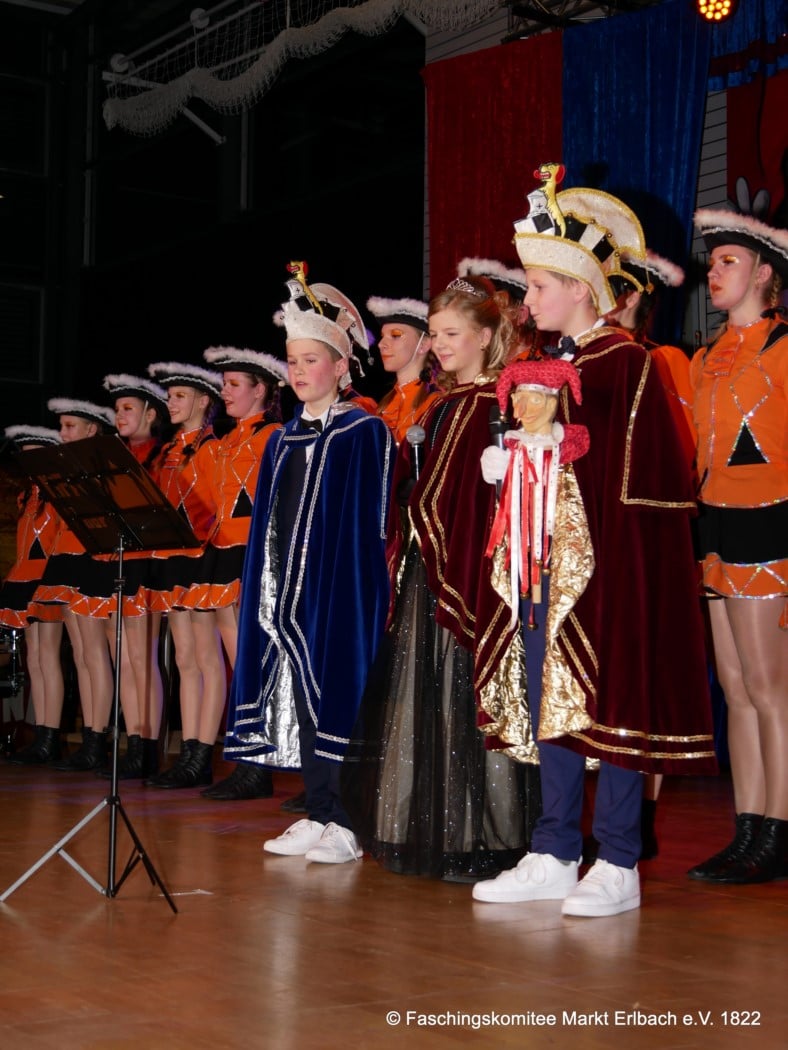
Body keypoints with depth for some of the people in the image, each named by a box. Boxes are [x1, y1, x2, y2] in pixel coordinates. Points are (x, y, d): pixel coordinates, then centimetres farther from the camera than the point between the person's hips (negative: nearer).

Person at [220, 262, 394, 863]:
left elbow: (370, 525, -9)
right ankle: (317, 815, 16)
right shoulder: (283, 441, 16)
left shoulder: (364, 433, -5)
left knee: (338, 698, -6)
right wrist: (266, 587, 12)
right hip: (285, 588, 7)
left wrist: (363, 586, -15)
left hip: (339, 586, -7)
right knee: (297, 702, 8)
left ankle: (347, 825, 1)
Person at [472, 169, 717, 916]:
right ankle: (554, 856, 19)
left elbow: (640, 478, -13)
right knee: (549, 700, 10)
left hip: (605, 560, -8)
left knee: (609, 700, -1)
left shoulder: (626, 364, -8)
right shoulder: (550, 363, 14)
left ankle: (618, 865, 9)